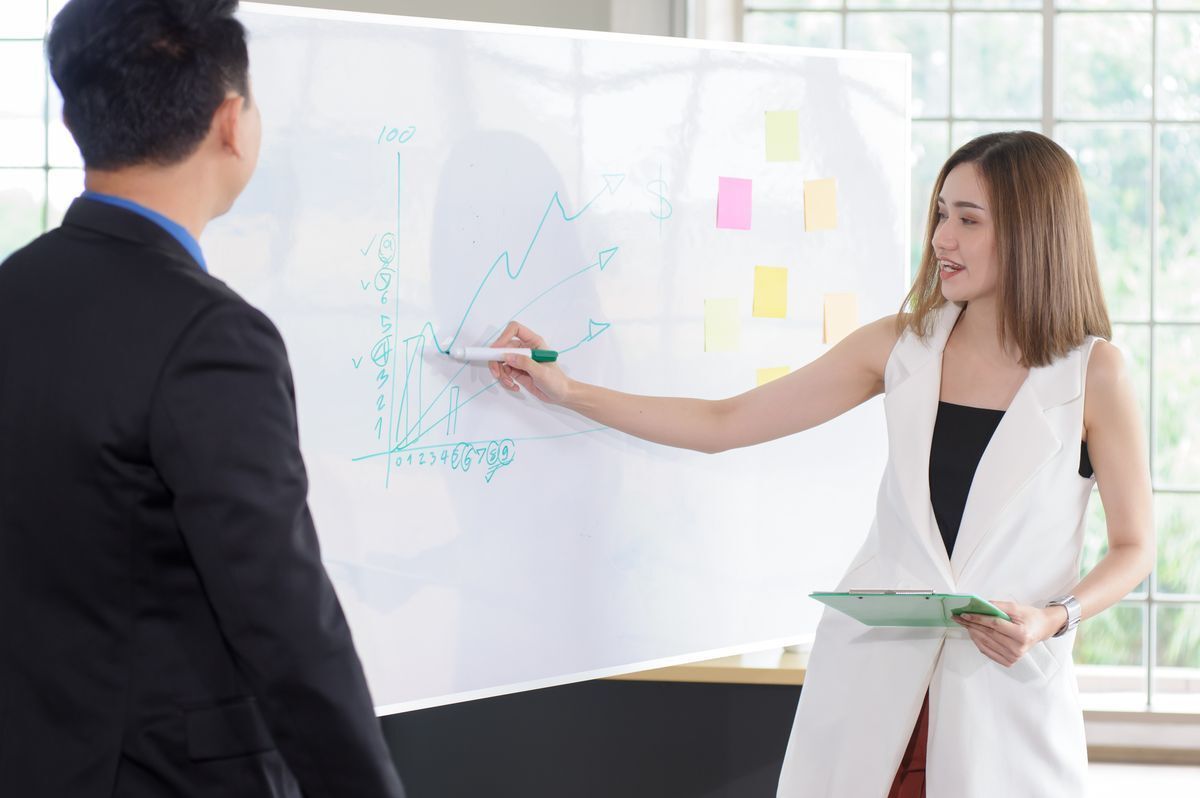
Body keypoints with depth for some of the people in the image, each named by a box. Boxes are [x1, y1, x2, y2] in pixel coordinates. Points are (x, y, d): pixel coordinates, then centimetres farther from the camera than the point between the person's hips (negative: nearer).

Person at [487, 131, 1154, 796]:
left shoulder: (1093, 373, -4)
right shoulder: (902, 345, 5)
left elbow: (1135, 547, 3)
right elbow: (723, 425, 8)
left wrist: (1053, 618, -15)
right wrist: (567, 390, 4)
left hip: (1006, 683, -3)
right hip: (874, 672, 3)